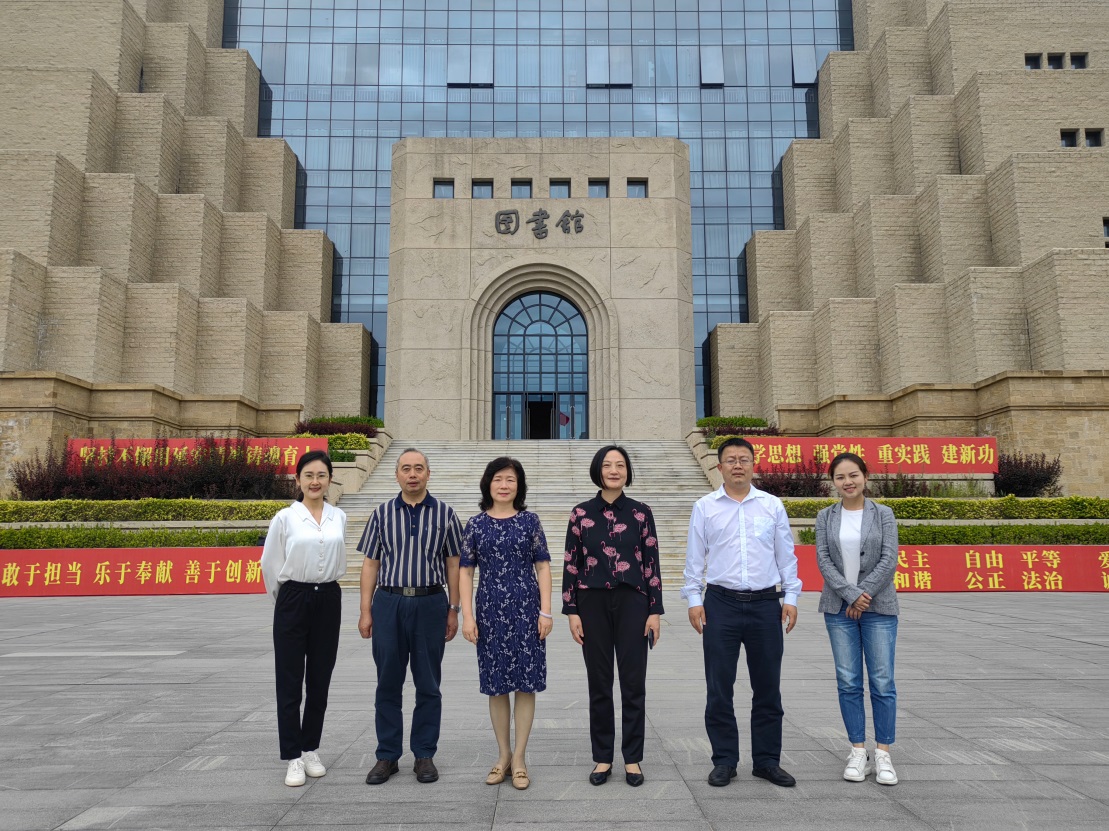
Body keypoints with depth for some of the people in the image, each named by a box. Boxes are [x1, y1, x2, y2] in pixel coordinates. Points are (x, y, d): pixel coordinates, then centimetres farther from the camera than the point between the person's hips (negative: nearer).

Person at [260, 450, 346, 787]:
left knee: (319, 681, 11)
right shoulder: (285, 518, -6)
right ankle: (294, 758, 13)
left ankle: (311, 750, 25)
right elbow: (270, 564, 2)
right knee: (290, 682, 3)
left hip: (328, 600, 3)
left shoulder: (339, 518, 3)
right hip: (294, 600, -3)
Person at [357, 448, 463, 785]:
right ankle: (387, 755, 21)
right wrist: (365, 611, 2)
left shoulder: (444, 513, 3)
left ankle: (425, 755, 20)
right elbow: (370, 564, 6)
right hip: (388, 602, 1)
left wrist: (454, 610, 2)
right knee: (388, 683, 8)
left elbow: (453, 564, 5)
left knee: (428, 684, 7)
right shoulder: (382, 513, 5)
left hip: (430, 603, -1)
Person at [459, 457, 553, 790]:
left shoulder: (529, 521, 2)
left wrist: (546, 611, -5)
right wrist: (467, 615, -4)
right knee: (497, 684, 9)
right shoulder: (476, 524, 3)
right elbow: (465, 571, 3)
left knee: (526, 682, 3)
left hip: (526, 610, 0)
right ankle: (503, 755, 24)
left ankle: (519, 757, 16)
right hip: (491, 610, 1)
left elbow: (542, 566, 2)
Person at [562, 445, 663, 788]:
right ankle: (602, 757, 22)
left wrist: (655, 611, -2)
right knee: (599, 683, 8)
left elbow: (651, 563, 2)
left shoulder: (641, 513, 1)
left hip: (631, 602, 0)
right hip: (593, 603, 0)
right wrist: (571, 611, -2)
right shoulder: (581, 513, 1)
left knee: (633, 683, 4)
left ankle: (632, 758, 19)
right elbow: (571, 564, 2)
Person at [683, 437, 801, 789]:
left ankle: (767, 760, 23)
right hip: (721, 604, -1)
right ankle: (724, 761, 18)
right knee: (719, 689, 4)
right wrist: (694, 599, -1)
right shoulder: (705, 507, 3)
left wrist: (791, 596, 4)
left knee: (767, 687, 9)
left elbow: (786, 555, 9)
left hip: (766, 604, 1)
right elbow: (695, 558, 4)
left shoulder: (772, 505, 6)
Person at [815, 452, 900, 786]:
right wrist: (851, 595, -13)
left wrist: (864, 594, -13)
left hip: (879, 607, -1)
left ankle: (883, 754, 11)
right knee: (848, 682, 5)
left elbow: (889, 560, -7)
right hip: (839, 608, 1)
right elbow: (823, 561, -3)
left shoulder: (883, 514, 1)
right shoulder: (825, 517, 4)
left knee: (882, 681, 0)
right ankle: (858, 751, 16)